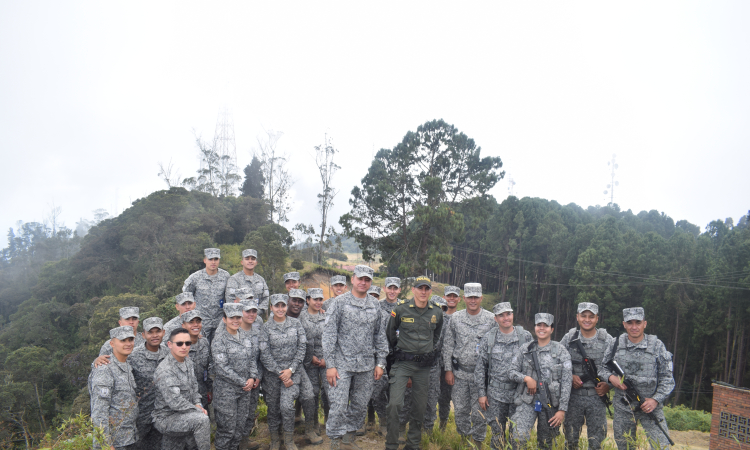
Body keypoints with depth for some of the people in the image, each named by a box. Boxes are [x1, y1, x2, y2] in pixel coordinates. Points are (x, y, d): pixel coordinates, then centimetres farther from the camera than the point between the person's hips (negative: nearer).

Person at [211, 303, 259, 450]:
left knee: (240, 427, 14)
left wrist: (252, 377, -5)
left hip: (245, 389, 6)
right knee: (227, 428, 1)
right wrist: (243, 382, -14)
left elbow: (252, 358, 12)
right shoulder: (219, 339, -13)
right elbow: (222, 367, -17)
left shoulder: (245, 336, 6)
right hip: (226, 390, -6)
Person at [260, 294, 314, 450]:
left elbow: (302, 347, -1)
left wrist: (290, 370, -9)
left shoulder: (296, 324, 0)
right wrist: (280, 373, -11)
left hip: (293, 371, 0)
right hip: (272, 373, 1)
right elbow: (265, 354, -7)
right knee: (273, 407, 8)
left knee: (287, 405, -13)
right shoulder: (266, 327, -3)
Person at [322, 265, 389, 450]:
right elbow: (329, 334, -6)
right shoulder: (341, 301, -4)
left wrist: (380, 362, 8)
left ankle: (349, 435, 32)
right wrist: (330, 365, -11)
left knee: (360, 405, 12)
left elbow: (380, 335, 14)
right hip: (342, 363, -4)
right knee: (339, 405, -4)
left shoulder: (374, 304, 9)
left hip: (367, 365, 4)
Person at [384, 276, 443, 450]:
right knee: (395, 404, -11)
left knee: (419, 407, 10)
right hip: (403, 363, -3)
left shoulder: (437, 312, 2)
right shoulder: (401, 309, -7)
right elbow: (390, 332, 10)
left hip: (424, 365, 3)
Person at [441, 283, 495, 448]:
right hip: (460, 372, 2)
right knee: (460, 409, 10)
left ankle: (477, 440, 24)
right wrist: (448, 369, 4)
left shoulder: (491, 319, -3)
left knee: (479, 411, 3)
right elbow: (448, 345, 7)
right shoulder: (455, 318, 3)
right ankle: (465, 436, 31)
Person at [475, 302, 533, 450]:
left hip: (519, 393, 0)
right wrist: (482, 393, 1)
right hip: (496, 394, 0)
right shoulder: (488, 338, 1)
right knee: (497, 433, 6)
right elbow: (480, 367, 4)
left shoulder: (525, 336, 1)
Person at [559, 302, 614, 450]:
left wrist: (608, 385, -11)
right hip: (573, 395, 1)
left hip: (597, 395, -1)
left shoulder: (607, 340, 0)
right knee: (571, 438, 10)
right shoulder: (569, 338, 2)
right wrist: (570, 377, -10)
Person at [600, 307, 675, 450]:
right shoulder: (616, 344, 0)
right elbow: (602, 367, 9)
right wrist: (611, 377, -12)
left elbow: (667, 378, -1)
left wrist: (656, 399, -12)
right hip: (622, 407, 2)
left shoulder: (657, 345, -4)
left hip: (649, 405, -2)